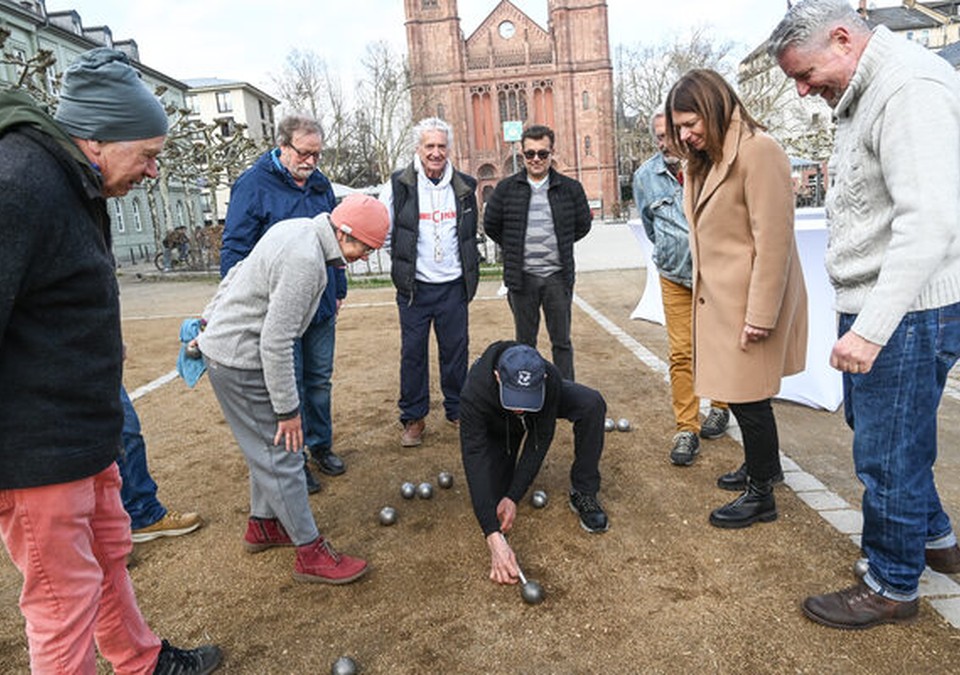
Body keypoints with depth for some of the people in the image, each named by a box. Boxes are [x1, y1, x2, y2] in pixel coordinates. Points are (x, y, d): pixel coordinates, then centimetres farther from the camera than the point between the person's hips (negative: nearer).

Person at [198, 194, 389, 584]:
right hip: (240, 361, -10)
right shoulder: (306, 259, -27)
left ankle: (262, 524, 36)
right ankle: (311, 553, 7)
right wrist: (288, 409, -19)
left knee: (267, 446, 20)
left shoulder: (296, 229, 5)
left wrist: (209, 321, 26)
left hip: (222, 343, 10)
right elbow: (276, 343, -27)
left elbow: (235, 275, 17)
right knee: (280, 454, -4)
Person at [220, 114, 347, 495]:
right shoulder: (253, 185, -10)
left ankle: (320, 445, 32)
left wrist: (338, 289, 17)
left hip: (321, 306, 6)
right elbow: (234, 249, -12)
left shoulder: (321, 184, 8)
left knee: (320, 380, 15)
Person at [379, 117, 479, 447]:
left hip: (453, 286, 2)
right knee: (413, 352, 4)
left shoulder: (464, 186, 6)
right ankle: (413, 418, 18)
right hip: (414, 287, -2)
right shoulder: (399, 185, -4)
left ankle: (458, 410, 26)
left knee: (456, 350, 9)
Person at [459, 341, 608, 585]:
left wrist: (514, 498, -33)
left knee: (592, 403, -29)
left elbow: (541, 439, -29)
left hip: (541, 411, 0)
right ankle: (508, 455, 23)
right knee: (494, 496, -10)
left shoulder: (550, 379, -40)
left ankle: (583, 494, -13)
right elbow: (474, 461, -46)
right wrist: (494, 538, -53)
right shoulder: (474, 393, -44)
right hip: (498, 427, 0)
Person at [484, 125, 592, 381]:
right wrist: (514, 249, 9)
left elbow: (583, 225, 13)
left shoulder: (570, 188, 1)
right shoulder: (506, 188, 1)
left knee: (562, 341, 9)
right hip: (522, 277, 0)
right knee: (525, 343, 10)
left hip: (558, 276, 0)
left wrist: (560, 244, 11)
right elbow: (490, 225, 10)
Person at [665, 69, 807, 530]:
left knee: (747, 396, 1)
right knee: (738, 392, 18)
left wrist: (760, 315, -20)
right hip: (718, 298, 9)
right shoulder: (706, 160, 14)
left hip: (749, 301, -8)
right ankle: (764, 465, 40)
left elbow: (774, 240, -19)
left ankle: (760, 496, 19)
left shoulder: (757, 151, -15)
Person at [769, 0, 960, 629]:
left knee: (887, 454, 2)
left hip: (909, 312, -10)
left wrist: (872, 329, -31)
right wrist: (861, 318, 15)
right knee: (871, 426, 22)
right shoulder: (862, 96, 13)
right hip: (871, 306, 10)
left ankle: (893, 588, 23)